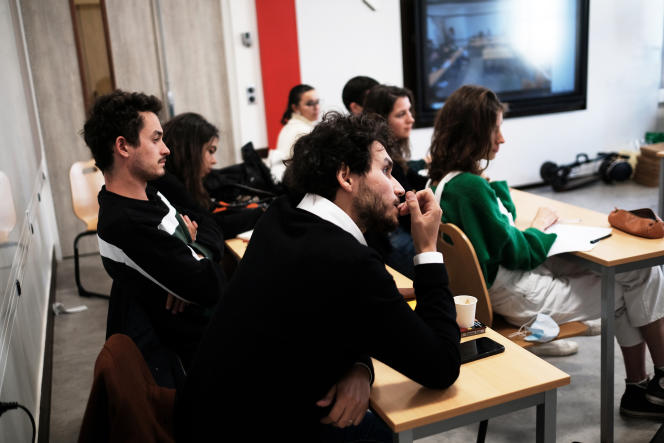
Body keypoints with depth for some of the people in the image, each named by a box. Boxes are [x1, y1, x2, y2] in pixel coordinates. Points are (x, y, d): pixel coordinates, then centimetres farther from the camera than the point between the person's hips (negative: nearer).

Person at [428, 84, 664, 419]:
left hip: (498, 277, 10)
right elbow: (515, 253, -19)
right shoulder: (470, 186, -26)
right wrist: (539, 227, -1)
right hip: (518, 298, -10)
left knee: (624, 270, 15)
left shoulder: (444, 178, 4)